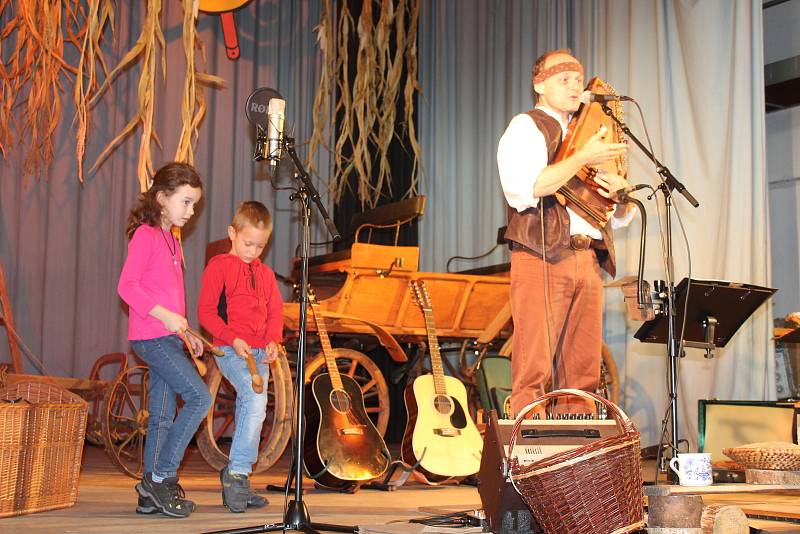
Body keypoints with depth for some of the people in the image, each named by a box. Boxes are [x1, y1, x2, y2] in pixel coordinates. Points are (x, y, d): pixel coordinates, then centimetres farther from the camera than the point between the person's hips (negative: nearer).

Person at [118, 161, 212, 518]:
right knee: (200, 397, -16)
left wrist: (185, 333, 16)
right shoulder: (145, 235, -8)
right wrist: (164, 315, -23)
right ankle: (161, 476, -9)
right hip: (150, 336, -9)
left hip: (168, 337, 9)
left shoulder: (171, 240, 19)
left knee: (163, 417, 8)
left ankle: (151, 495, 13)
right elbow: (127, 286, -16)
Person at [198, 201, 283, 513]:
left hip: (260, 354, 7)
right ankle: (237, 473, -19)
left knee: (249, 411, 9)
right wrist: (233, 339, -17)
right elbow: (206, 312, -7)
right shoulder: (219, 266, -2)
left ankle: (236, 484, 19)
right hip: (231, 350, -7)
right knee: (255, 399, -26)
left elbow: (275, 311, 16)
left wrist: (273, 340, -3)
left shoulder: (265, 274, 17)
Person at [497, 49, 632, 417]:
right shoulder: (526, 128, 5)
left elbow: (621, 216, 25)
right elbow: (523, 188, -16)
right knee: (533, 370, -10)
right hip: (542, 259, -7)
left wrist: (619, 190, 2)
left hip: (588, 261, 7)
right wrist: (583, 158, -13)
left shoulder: (587, 133, 26)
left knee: (583, 374, 4)